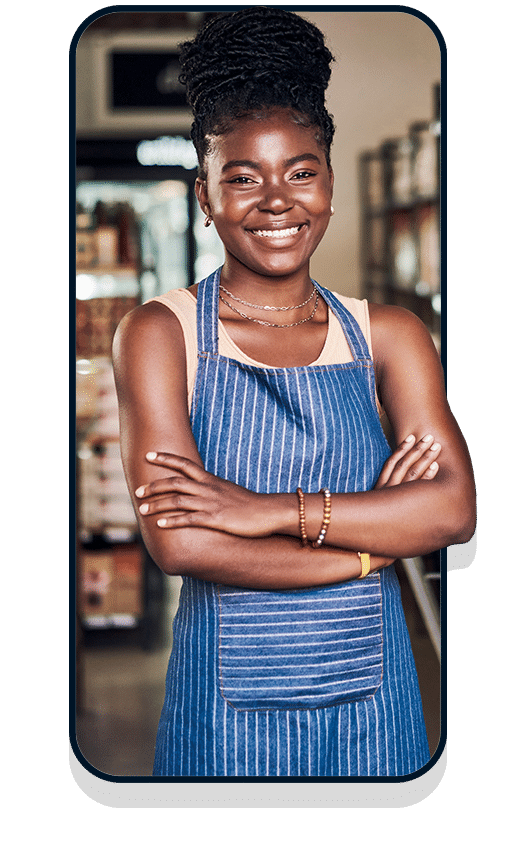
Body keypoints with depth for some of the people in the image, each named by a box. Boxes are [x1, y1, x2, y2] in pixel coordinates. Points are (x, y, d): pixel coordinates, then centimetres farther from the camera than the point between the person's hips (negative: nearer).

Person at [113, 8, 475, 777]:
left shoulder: (389, 336, 4)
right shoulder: (161, 333, -4)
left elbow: (454, 509, -9)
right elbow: (177, 541, -15)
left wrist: (272, 511, -18)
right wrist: (379, 534, -11)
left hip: (371, 695, 3)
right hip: (229, 702, -2)